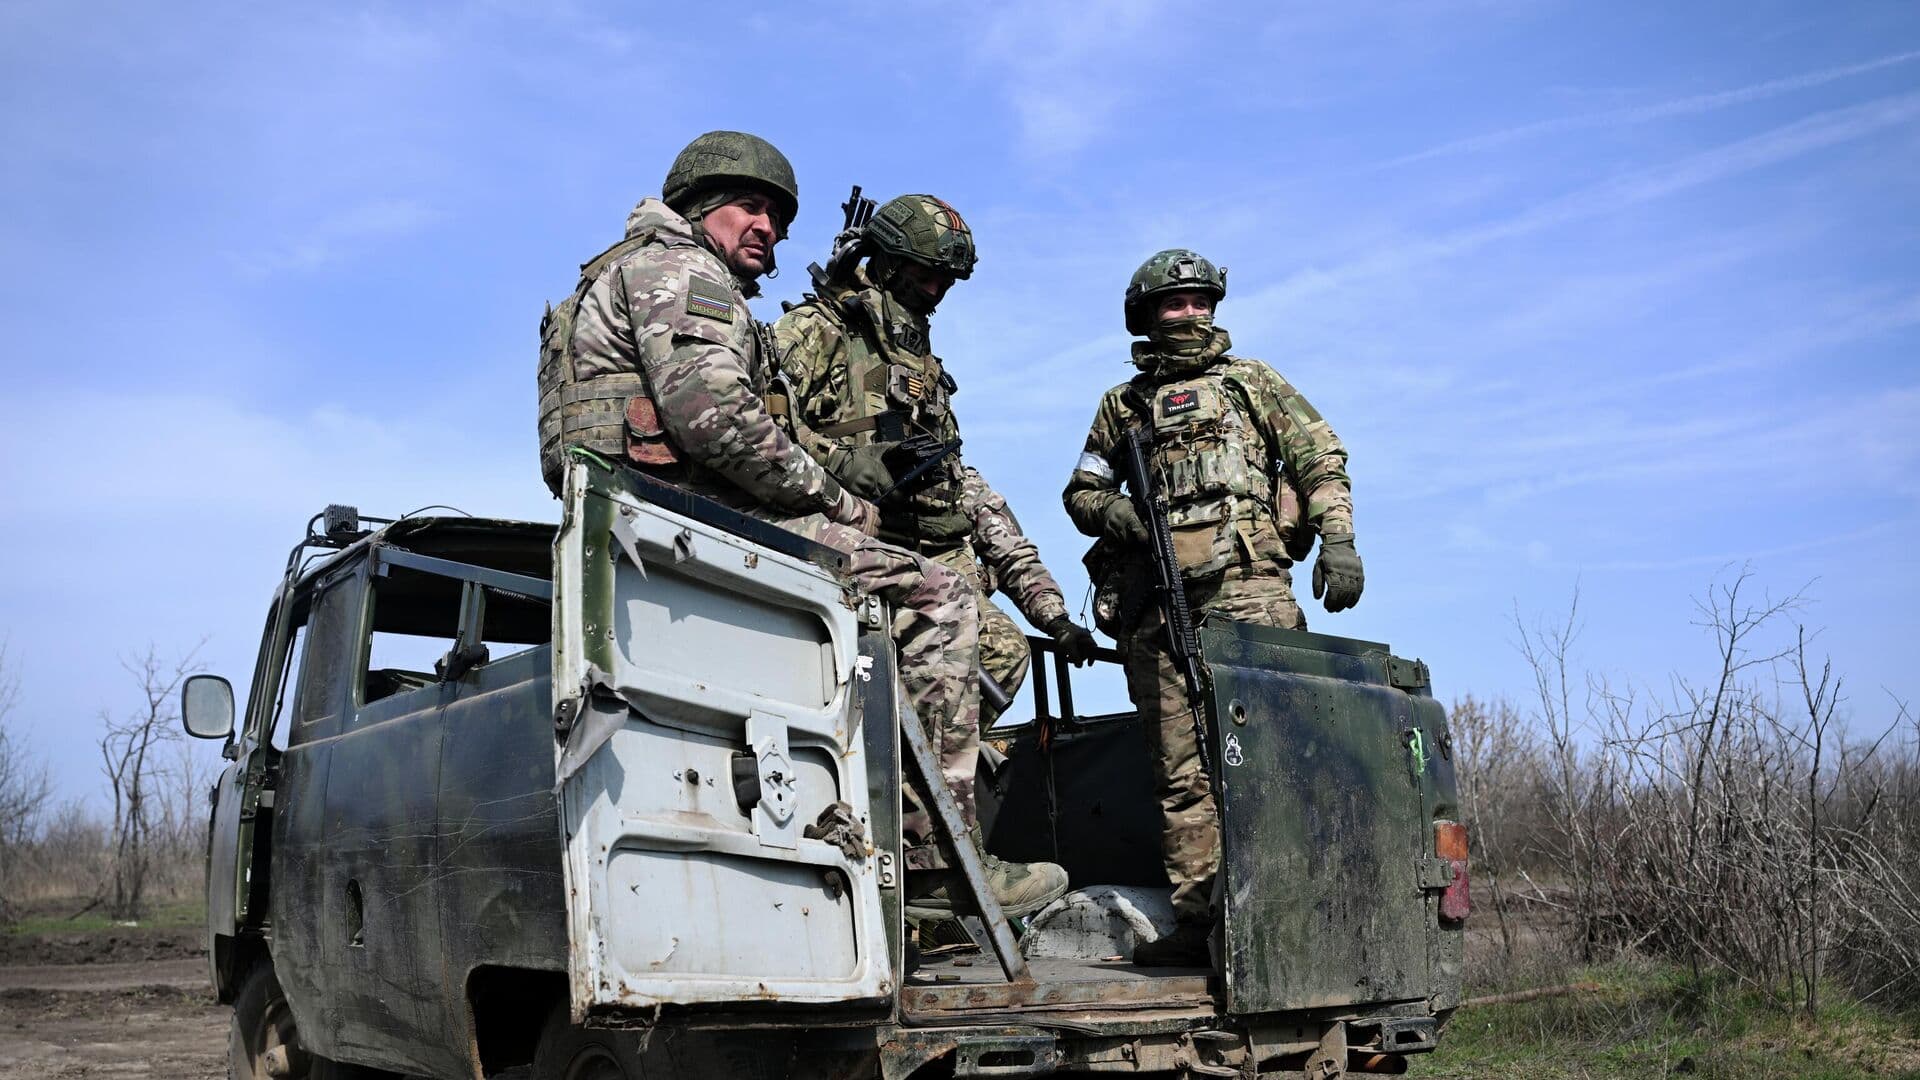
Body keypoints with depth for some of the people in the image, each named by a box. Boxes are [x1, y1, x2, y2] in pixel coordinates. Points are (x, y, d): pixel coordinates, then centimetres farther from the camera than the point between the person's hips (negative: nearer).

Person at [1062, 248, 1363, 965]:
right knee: (1182, 766, -2)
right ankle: (1196, 919, -1)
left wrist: (1338, 540, -4)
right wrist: (1113, 511, 0)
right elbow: (1080, 492, 24)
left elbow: (1321, 459, 11)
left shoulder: (1253, 382, 19)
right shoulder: (1123, 405, 23)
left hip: (1248, 588, -2)